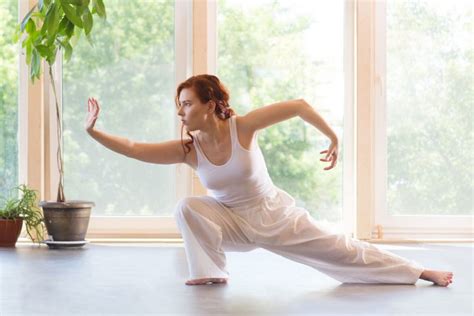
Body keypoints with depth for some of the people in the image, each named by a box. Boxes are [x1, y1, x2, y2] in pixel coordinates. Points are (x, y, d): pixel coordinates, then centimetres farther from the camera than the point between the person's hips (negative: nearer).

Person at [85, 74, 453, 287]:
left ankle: (421, 271, 18)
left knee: (342, 251, 4)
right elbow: (134, 148, -22)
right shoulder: (187, 149, -17)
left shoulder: (243, 127, -25)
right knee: (187, 207, -26)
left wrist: (333, 138, -12)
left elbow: (299, 105, -20)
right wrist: (94, 131, -30)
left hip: (277, 216, -2)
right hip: (236, 224, 2)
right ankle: (212, 273, -12)